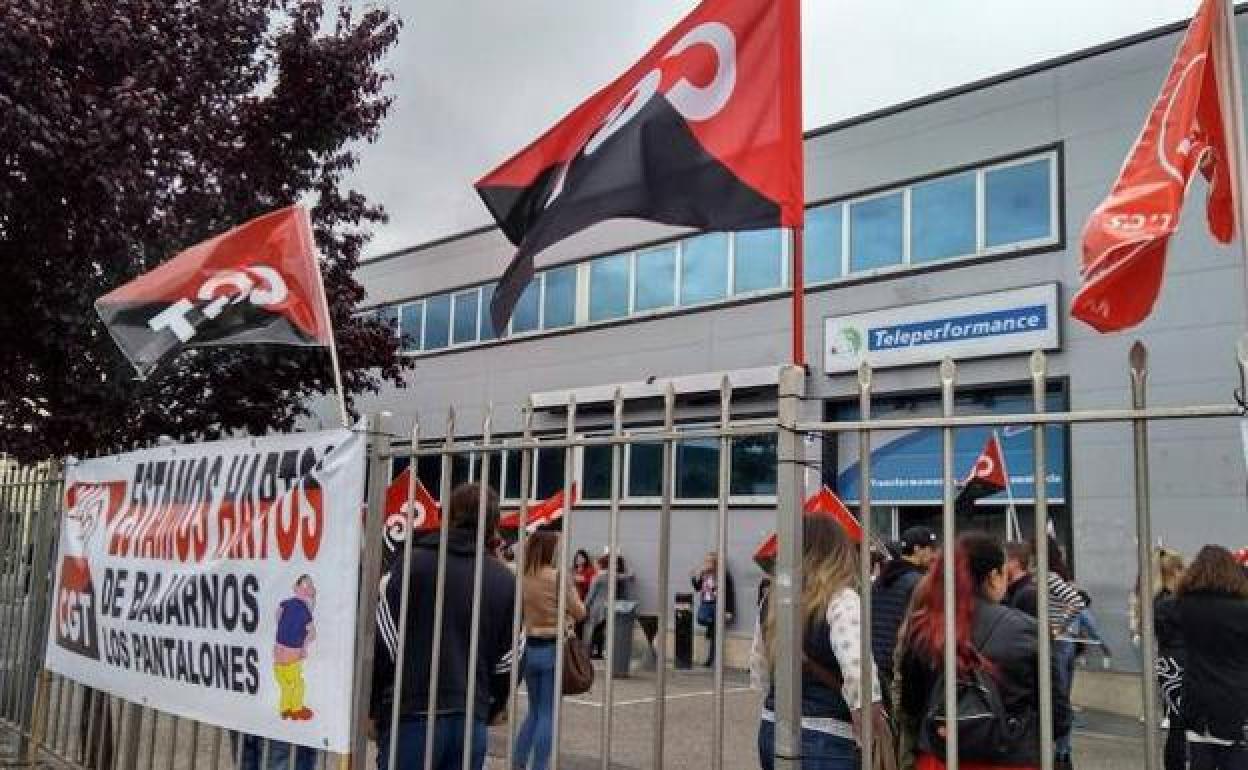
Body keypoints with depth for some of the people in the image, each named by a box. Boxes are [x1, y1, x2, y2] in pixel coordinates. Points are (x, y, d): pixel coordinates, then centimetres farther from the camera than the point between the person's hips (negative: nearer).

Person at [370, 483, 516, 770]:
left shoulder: (414, 564, -5)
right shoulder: (506, 581, 6)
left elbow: (382, 644, -5)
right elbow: (507, 665, 9)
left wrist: (371, 706, 6)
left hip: (412, 716, -3)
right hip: (472, 720, 3)